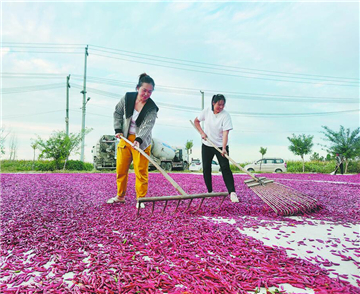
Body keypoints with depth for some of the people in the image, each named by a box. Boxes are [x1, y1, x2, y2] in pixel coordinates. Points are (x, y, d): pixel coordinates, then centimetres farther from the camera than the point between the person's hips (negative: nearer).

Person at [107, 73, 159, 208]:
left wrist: (138, 140, -39)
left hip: (141, 142, -3)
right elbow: (117, 113, 9)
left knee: (141, 171, -5)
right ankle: (120, 196, 26)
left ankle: (140, 199, 9)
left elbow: (147, 126, -24)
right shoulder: (127, 98, -4)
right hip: (125, 138, 4)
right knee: (121, 169, 10)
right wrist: (118, 129, 0)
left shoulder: (152, 108, -14)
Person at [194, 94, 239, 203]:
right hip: (206, 145, 4)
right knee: (206, 168, 6)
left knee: (225, 168, -12)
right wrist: (202, 132, -4)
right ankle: (210, 191, 18)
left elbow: (225, 133, -23)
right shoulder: (207, 111, -4)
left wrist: (224, 148, -35)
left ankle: (232, 192, -11)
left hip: (220, 146, -3)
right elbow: (196, 121, 10)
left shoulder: (225, 115, -15)